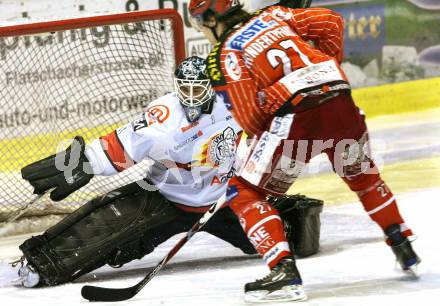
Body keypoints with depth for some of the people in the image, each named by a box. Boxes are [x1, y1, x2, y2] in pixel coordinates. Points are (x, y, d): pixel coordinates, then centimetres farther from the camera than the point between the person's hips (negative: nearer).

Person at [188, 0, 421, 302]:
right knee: (361, 173, 33)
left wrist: (260, 140, 18)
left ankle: (284, 271, -8)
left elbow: (249, 115, -3)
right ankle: (404, 250, 39)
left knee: (244, 194, 7)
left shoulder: (221, 56, 6)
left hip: (295, 115, -6)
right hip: (341, 102, 6)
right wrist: (331, 66, 28)